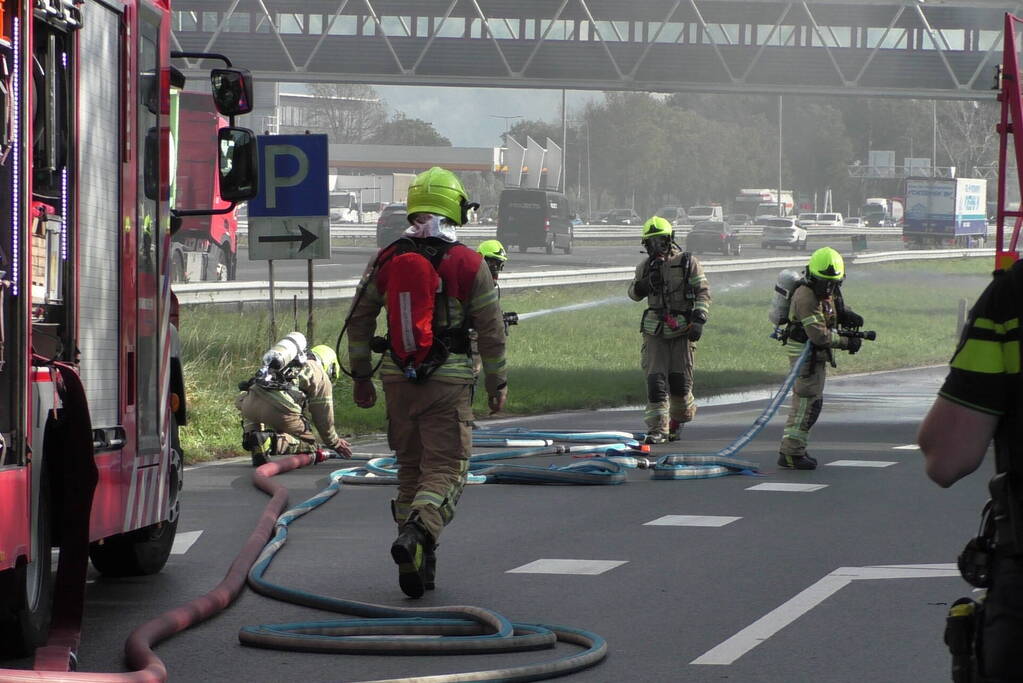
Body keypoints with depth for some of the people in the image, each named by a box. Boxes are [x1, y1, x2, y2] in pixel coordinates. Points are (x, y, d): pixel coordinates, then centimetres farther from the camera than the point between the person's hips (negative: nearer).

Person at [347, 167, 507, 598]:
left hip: (397, 377, 4)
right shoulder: (469, 264, -5)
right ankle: (417, 533, -27)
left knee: (410, 466, 13)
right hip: (448, 380, -4)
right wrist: (497, 383, 9)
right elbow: (491, 331, -2)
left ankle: (418, 565, 12)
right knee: (446, 468, -1)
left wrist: (361, 376, 18)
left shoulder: (386, 260, 4)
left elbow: (359, 320, 8)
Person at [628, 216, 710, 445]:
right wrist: (641, 286, -4)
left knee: (680, 382, 1)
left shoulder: (688, 262, -2)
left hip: (682, 331, -2)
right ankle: (658, 429, -7)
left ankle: (679, 419, 27)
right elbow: (633, 294, 20)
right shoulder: (645, 267, 8)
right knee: (656, 381, -8)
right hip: (655, 331, 2)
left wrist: (699, 320, -16)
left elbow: (703, 292, -4)